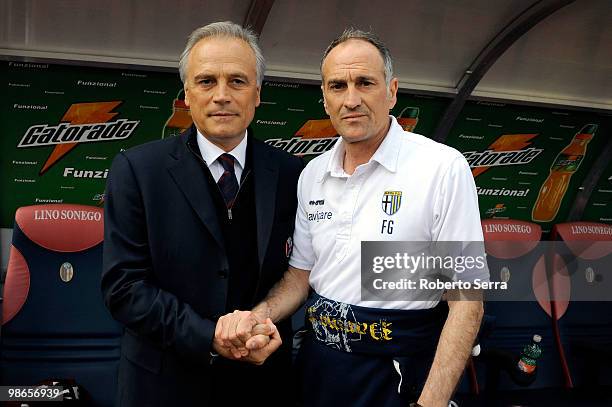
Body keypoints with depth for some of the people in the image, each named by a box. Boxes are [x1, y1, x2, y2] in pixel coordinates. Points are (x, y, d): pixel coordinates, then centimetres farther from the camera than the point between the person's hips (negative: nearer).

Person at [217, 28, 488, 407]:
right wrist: (260, 315, -9)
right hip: (319, 364, 6)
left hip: (397, 374, -5)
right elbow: (300, 275, 11)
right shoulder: (313, 174, 4)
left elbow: (466, 301, -15)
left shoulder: (443, 167, -15)